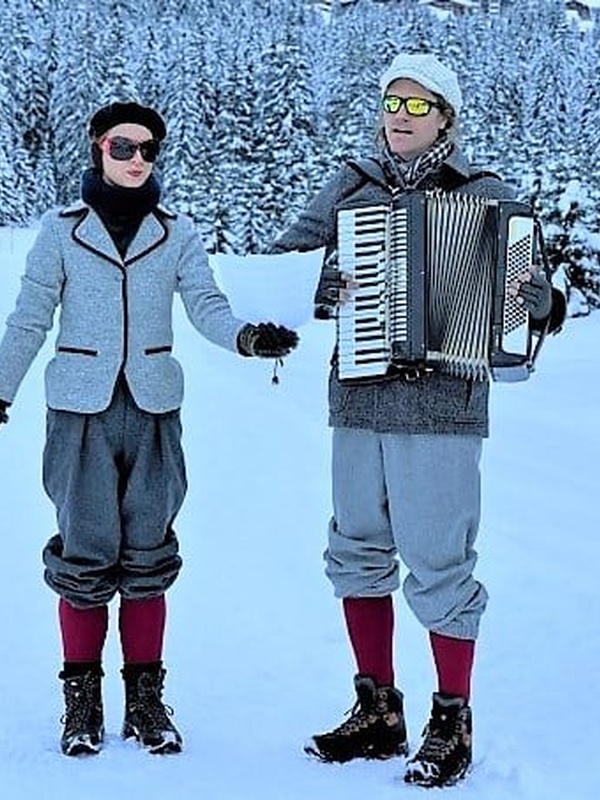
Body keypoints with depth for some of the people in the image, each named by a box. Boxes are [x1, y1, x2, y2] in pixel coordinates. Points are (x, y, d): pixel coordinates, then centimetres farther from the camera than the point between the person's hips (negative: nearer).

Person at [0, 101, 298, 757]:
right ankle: (82, 700, 10)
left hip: (152, 409, 1)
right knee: (84, 553, -1)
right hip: (81, 410, -1)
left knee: (146, 554, 5)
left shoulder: (177, 234, 7)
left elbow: (206, 306, -4)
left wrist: (245, 336, -24)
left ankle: (145, 699, 14)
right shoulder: (62, 231, 4)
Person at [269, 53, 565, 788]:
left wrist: (531, 299, -22)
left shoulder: (483, 194, 2)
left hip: (441, 406, -4)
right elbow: (285, 256, 7)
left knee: (438, 564, -3)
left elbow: (536, 298, 1)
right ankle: (377, 714, 24)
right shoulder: (350, 186, 11)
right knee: (358, 554, 10)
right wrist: (319, 283, -13)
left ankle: (451, 725, 11)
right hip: (357, 398, 5)